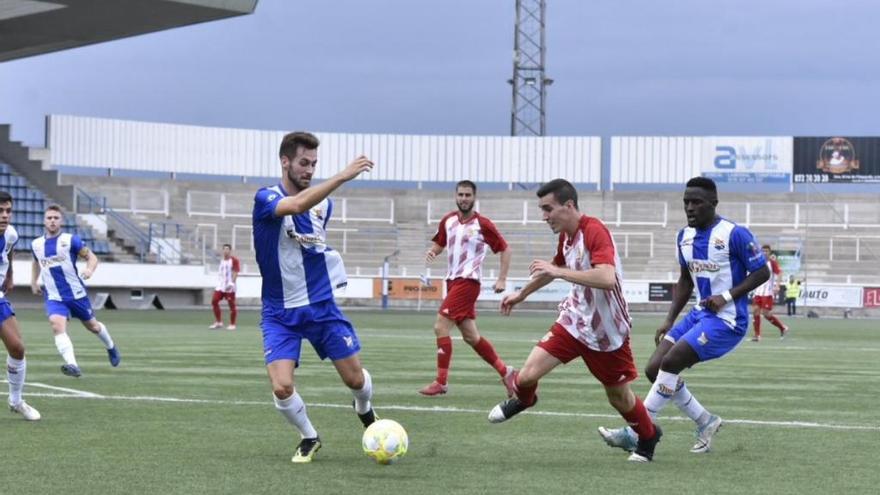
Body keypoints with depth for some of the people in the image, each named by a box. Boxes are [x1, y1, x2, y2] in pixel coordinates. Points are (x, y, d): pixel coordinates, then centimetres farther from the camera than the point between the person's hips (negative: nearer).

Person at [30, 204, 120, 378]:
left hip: (76, 294, -1)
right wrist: (34, 281, 14)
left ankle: (111, 348, 49)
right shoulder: (36, 245, 4)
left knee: (92, 326, 16)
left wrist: (90, 269, -27)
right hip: (53, 297, 1)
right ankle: (73, 366, -38)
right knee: (57, 325, -26)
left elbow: (92, 257, -7)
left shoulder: (71, 240, -9)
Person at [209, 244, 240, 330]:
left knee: (231, 305, -3)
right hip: (220, 286, 7)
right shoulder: (222, 261, 16)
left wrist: (231, 283, -22)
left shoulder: (234, 260, -5)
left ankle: (232, 324, 5)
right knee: (214, 301, -1)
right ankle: (218, 322, 8)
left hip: (229, 287, -7)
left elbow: (235, 272, -12)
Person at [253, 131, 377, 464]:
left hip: (322, 305, 3)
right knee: (281, 387, -18)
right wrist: (343, 176, -44)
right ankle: (309, 438, 11)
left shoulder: (323, 204, 2)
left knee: (355, 379, 4)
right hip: (280, 313, -3)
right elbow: (297, 205, -38)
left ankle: (365, 411, 41)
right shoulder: (266, 199, -14)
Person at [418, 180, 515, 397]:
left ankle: (441, 382, -10)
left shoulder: (482, 224, -9)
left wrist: (502, 279, -9)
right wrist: (432, 252, -4)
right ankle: (504, 371, 23)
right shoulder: (448, 221, 8)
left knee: (440, 326, -15)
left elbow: (505, 249, -2)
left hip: (467, 281, -7)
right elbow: (439, 244, 20)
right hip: (452, 281, 7)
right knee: (470, 336, 10)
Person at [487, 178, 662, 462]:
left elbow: (607, 279, -38)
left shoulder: (594, 231, -24)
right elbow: (555, 269, 25)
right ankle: (522, 398, 29)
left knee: (619, 397, 10)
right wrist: (521, 294, 34)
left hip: (607, 331, -6)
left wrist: (558, 271, -36)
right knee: (528, 375, -7)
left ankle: (648, 436, 39)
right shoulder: (565, 235, 2)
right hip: (575, 321, 6)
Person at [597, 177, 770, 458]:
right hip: (700, 315, 8)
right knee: (654, 369, 0)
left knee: (669, 363, -20)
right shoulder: (684, 236, 8)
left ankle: (637, 434, -13)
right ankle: (706, 423, 14)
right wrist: (670, 321, 12)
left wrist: (727, 296, -21)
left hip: (727, 321, -8)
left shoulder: (735, 235, -15)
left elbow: (762, 272, -11)